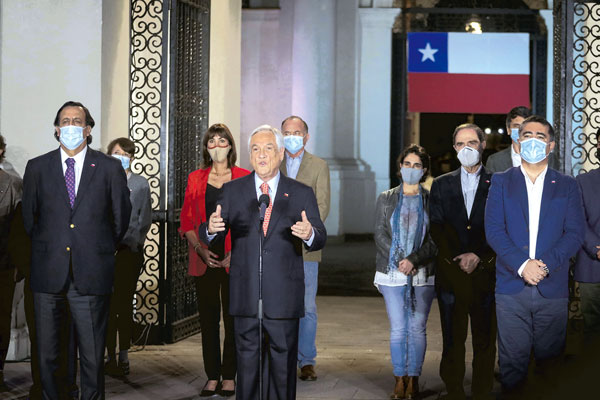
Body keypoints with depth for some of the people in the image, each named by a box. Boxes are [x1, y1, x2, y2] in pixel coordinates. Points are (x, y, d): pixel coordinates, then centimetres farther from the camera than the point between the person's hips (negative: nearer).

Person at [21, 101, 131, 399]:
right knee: (47, 355, 5)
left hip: (91, 274, -1)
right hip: (48, 274, 1)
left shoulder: (110, 168, 6)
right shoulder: (37, 167, 9)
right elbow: (28, 218, 15)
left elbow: (121, 218, 12)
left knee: (93, 357, -1)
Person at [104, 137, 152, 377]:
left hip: (130, 250, 0)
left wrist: (133, 240, -5)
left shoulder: (141, 184, 9)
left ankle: (124, 355, 6)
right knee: (108, 304, -2)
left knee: (125, 303, 1)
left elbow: (145, 220, 7)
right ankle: (111, 356, 1)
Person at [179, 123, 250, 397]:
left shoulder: (244, 178, 4)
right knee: (208, 318, 3)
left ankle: (229, 377, 7)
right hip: (205, 259, 2)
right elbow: (186, 222, 8)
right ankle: (212, 377, 10)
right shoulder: (196, 179, 10)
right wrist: (200, 249, -7)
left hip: (235, 260, -2)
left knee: (234, 317, 0)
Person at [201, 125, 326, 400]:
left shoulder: (301, 194, 5)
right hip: (245, 296, 1)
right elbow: (208, 237, -1)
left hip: (284, 297, 0)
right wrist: (211, 228, -25)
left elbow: (320, 240, -3)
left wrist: (309, 234, -28)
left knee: (283, 362, 6)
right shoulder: (232, 191, 6)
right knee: (247, 361, 7)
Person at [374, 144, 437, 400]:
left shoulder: (431, 200, 5)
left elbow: (436, 240, -1)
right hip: (393, 273, 1)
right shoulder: (386, 199, 10)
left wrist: (413, 260, -14)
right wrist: (400, 261, -9)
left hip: (423, 273, -1)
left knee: (417, 328, -1)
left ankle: (413, 379, 6)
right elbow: (380, 235, 3)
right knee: (398, 329, -1)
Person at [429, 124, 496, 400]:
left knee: (485, 340, 1)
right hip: (451, 272, 1)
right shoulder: (441, 185, 13)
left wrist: (479, 257, -10)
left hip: (485, 272, -1)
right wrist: (456, 259, -6)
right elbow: (437, 229, 6)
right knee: (452, 339, 3)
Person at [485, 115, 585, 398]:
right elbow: (493, 229, -1)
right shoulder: (501, 182, 9)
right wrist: (522, 265, -14)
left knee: (550, 359, 4)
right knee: (512, 360, 0)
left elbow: (575, 232, 2)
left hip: (553, 287, 1)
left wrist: (545, 264, -13)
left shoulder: (567, 186, 11)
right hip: (511, 287, -1)